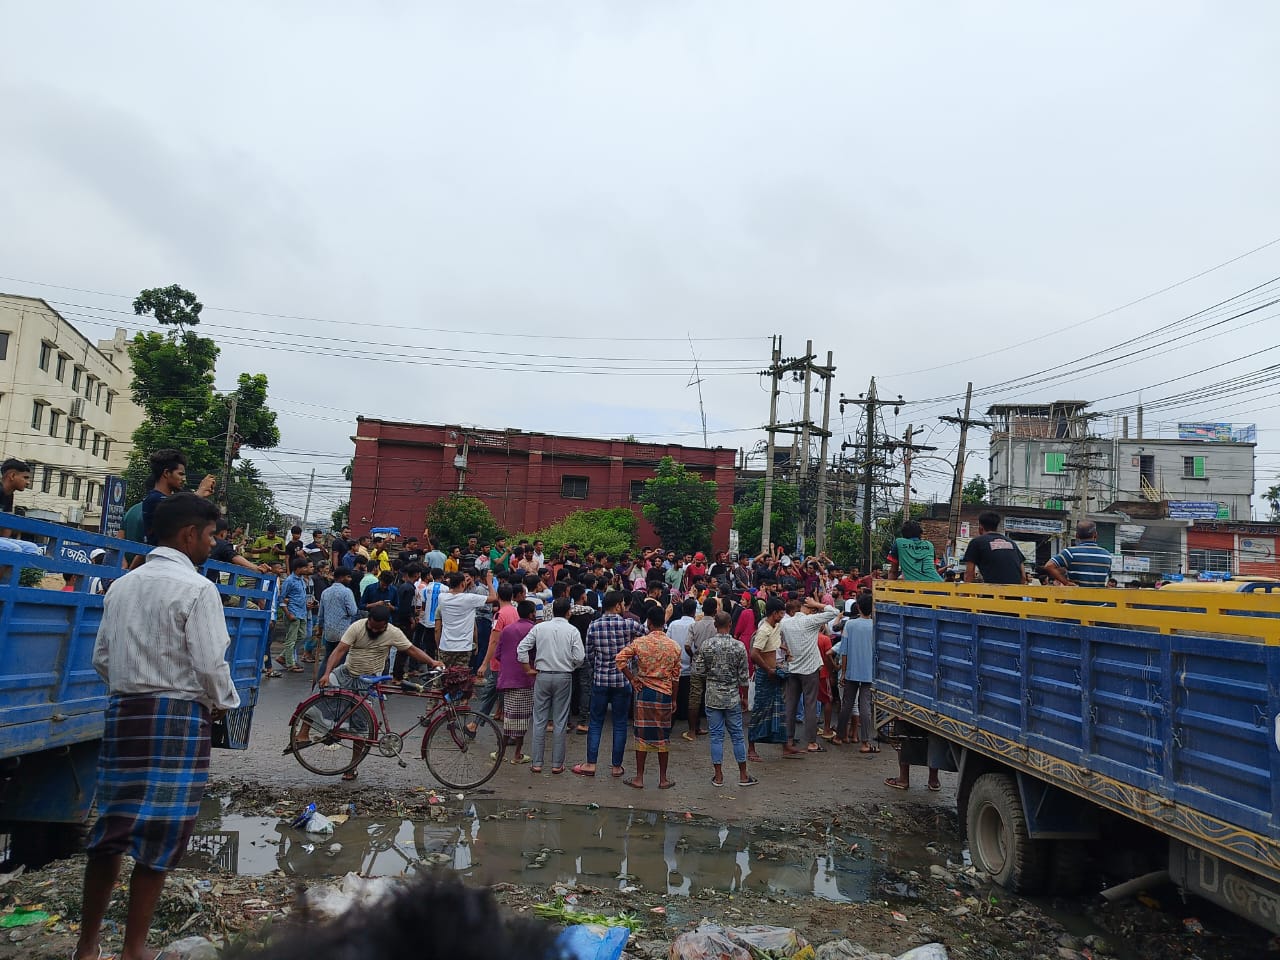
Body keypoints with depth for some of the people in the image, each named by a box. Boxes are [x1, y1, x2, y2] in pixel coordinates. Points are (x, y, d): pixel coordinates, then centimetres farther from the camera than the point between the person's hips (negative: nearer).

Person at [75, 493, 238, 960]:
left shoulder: (121, 586, 10)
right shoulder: (197, 589, -12)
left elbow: (101, 657, 13)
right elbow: (210, 663, -15)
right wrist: (223, 703, 3)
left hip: (123, 711, 7)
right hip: (177, 716, -7)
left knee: (111, 827, 14)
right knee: (159, 837, 3)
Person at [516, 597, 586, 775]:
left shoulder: (540, 627, 2)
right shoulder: (572, 630, -4)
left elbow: (522, 648, -1)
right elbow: (579, 657, -10)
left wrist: (529, 669, 7)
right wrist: (571, 666, 9)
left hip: (542, 676, 2)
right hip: (564, 677, -1)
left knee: (539, 720, 8)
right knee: (560, 722, 5)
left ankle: (537, 763, 10)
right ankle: (557, 764, 10)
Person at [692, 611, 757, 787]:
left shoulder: (705, 645, -7)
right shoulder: (739, 646, -8)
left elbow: (698, 671, -4)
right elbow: (743, 676, -3)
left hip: (712, 697, 1)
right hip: (732, 697, 0)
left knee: (716, 736, 7)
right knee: (737, 735, 9)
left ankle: (718, 776, 11)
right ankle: (743, 775, 17)